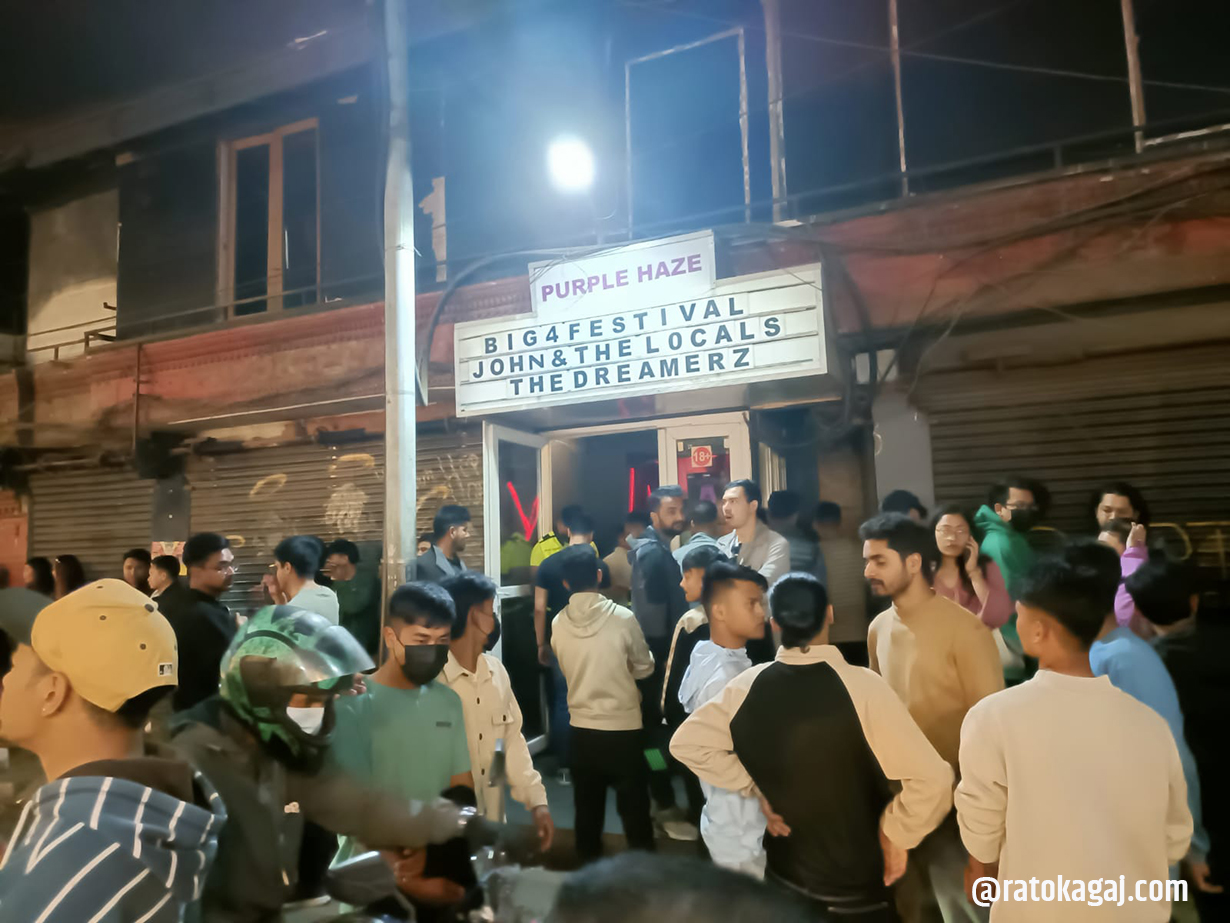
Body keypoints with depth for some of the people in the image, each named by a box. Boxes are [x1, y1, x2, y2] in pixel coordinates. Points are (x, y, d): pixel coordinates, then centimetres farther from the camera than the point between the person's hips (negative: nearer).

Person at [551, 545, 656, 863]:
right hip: (623, 726, -3)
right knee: (634, 809, 10)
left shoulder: (558, 624, -5)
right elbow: (644, 667, -1)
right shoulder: (623, 618, -15)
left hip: (581, 727, 3)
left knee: (587, 809, 16)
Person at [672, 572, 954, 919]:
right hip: (855, 889, -3)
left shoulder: (747, 686, -12)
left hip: (782, 874, 3)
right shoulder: (862, 686, -24)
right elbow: (932, 781, -25)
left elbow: (686, 743, -2)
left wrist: (755, 789, 1)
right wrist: (895, 835, -8)